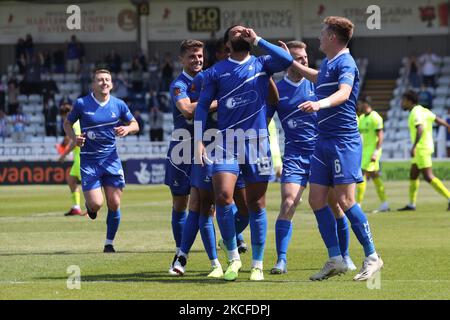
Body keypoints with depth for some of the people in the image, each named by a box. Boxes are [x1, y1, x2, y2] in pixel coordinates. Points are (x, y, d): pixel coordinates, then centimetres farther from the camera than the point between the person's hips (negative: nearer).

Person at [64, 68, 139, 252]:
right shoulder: (81, 104, -4)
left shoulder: (118, 105, 2)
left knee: (114, 204, -1)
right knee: (96, 204, -14)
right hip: (89, 159, -2)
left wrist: (127, 128, -9)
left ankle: (109, 243, 17)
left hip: (111, 159, 2)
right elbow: (67, 123, 9)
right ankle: (89, 206, 25)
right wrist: (74, 137, -10)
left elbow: (135, 125, 14)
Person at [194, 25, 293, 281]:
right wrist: (199, 141, -1)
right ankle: (233, 257, -1)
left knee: (256, 205, 3)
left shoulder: (262, 64, 8)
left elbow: (287, 60, -11)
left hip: (257, 142, 0)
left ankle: (257, 265, 12)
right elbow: (202, 105, 9)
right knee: (223, 197, -17)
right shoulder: (217, 71, 8)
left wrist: (257, 40, -6)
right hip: (227, 142, 0)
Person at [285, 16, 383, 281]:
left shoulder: (345, 63, -12)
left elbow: (343, 92, -32)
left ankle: (372, 257, -2)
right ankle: (335, 260, 8)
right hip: (324, 140, 9)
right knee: (316, 199, 4)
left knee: (345, 200, -11)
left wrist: (321, 103, -49)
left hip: (344, 140, -9)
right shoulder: (327, 63, 17)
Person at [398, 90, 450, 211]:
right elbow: (439, 120, 14)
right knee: (413, 176, 14)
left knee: (428, 177, -11)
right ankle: (411, 204, 18)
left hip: (421, 148, -10)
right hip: (421, 149, 10)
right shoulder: (423, 110, 13)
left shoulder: (415, 113, -16)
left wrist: (414, 146, -38)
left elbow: (420, 129, -30)